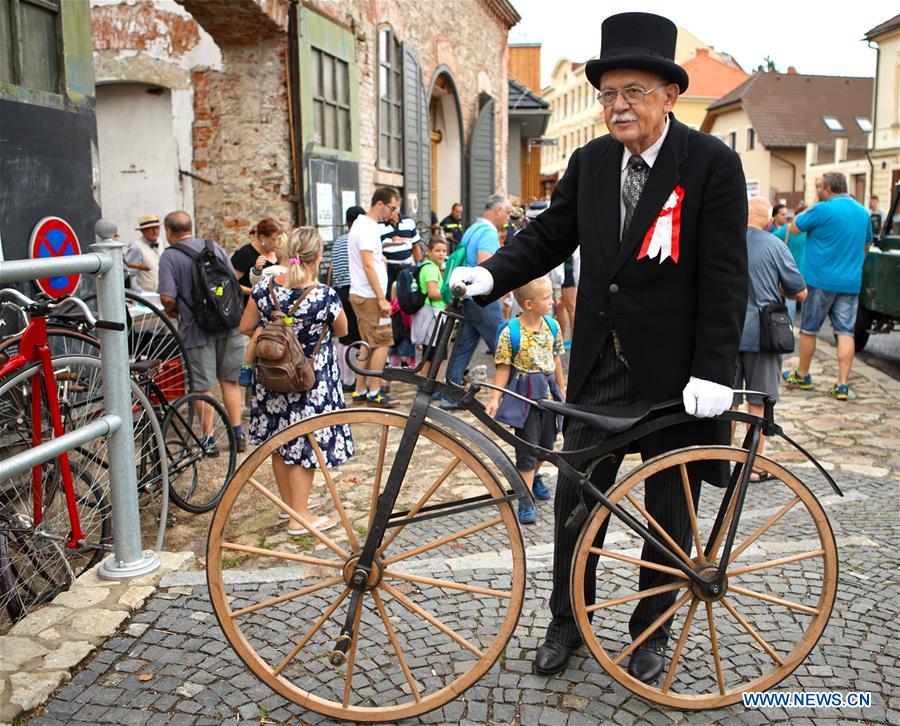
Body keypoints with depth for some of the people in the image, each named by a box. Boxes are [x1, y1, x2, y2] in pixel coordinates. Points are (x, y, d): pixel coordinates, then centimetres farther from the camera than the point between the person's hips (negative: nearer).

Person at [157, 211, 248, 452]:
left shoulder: (169, 256, -7)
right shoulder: (214, 247, 8)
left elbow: (167, 297, -16)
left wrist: (171, 311, 5)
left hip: (197, 329, -4)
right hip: (228, 324, 4)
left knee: (203, 387, 5)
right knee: (229, 380, 14)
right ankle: (238, 434, 16)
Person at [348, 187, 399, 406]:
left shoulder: (361, 224, 16)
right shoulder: (368, 228, -16)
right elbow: (368, 265, -21)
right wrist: (382, 299, -20)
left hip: (360, 295, 10)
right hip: (369, 296, -10)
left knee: (368, 344, 13)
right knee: (382, 342, -6)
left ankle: (360, 391, 17)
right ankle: (374, 392, -3)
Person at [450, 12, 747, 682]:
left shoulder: (712, 163, -10)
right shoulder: (590, 162, 4)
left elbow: (726, 275, -13)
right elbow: (548, 237, 6)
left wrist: (713, 373, -19)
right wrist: (489, 276, -11)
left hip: (675, 373, -3)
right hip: (600, 366, 4)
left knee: (668, 509, 12)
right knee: (576, 495, 10)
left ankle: (652, 631, 32)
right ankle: (567, 621, 30)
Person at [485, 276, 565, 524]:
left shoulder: (552, 326, 0)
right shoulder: (510, 332, -16)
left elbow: (556, 360, 10)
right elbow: (503, 367, -12)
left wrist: (562, 391, 15)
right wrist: (495, 398, -18)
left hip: (548, 392, 5)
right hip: (524, 394, -5)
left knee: (546, 443, 18)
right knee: (527, 448, -3)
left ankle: (532, 478, 46)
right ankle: (526, 501, 5)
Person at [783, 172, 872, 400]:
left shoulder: (822, 210, -13)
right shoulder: (863, 212, 10)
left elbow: (794, 228, -2)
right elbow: (866, 244, 22)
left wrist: (809, 209, 9)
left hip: (820, 280, -5)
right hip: (851, 282, 5)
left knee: (808, 329, 10)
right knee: (845, 332, 4)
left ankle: (802, 375, 23)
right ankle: (843, 384, -1)